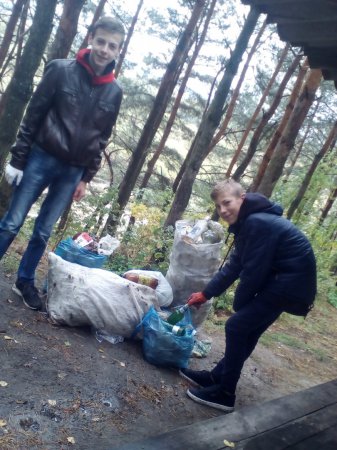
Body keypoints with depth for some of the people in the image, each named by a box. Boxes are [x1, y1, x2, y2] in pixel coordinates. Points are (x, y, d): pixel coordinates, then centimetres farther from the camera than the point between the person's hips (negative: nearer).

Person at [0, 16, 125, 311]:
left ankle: (25, 282, 25)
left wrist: (86, 178, 6)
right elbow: (33, 115, -3)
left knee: (43, 232, 9)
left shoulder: (114, 92, 4)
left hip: (72, 172, 2)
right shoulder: (61, 69, -4)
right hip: (41, 158, -2)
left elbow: (102, 138, 8)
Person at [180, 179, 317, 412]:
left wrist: (239, 304, -5)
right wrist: (205, 294, 13)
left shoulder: (258, 223, -24)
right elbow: (234, 266, 12)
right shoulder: (248, 222, 8)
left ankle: (225, 393, 5)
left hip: (290, 285, -9)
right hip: (283, 282, 9)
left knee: (237, 326, -6)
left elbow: (253, 272, -21)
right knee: (246, 331, 15)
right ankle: (218, 376, 29)